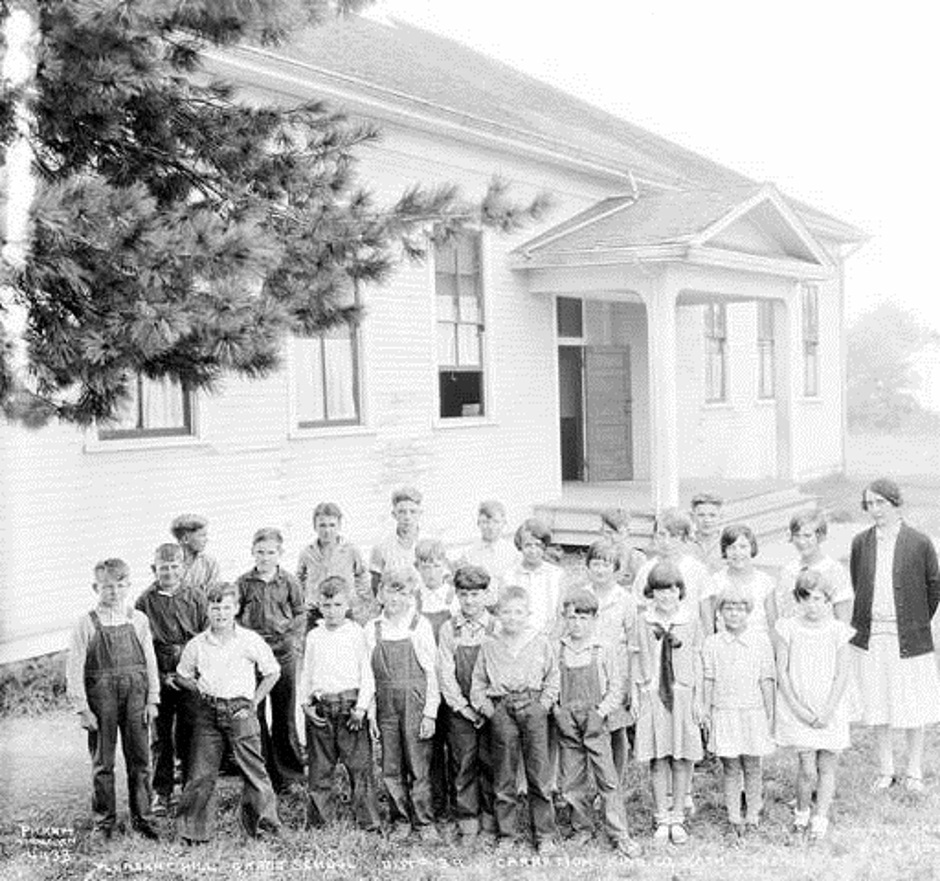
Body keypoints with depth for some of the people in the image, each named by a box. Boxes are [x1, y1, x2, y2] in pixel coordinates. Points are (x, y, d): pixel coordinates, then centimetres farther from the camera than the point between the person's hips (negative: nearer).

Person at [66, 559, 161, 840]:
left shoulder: (138, 619, 3)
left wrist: (152, 700, 1)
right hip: (101, 693, -1)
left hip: (135, 692, 2)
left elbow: (150, 661, 5)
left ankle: (142, 817, 18)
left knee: (140, 759, 5)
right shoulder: (87, 624, -4)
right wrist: (82, 708, -8)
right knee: (102, 762, 7)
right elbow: (74, 669, -4)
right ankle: (104, 821, 21)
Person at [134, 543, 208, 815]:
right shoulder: (145, 602, 1)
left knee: (189, 735, 3)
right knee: (160, 736, 6)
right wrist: (160, 675, -6)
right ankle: (161, 793, 19)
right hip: (159, 677, 0)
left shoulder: (196, 598, 2)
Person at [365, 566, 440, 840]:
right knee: (391, 769, 6)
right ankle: (400, 820, 20)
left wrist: (430, 713, -6)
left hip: (415, 703, -2)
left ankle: (424, 822, 11)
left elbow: (431, 672, -1)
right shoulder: (372, 630, 6)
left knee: (419, 767, -1)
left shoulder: (420, 626, -1)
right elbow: (368, 674, 9)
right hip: (385, 705, 3)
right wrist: (370, 712, 4)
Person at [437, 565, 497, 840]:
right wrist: (465, 707, -6)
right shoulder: (448, 629, 3)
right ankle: (467, 822, 11)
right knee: (463, 765, 2)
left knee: (490, 763, 2)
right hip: (459, 709, 1)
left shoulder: (497, 627, 1)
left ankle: (491, 821, 13)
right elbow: (445, 673, 0)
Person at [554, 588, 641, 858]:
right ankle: (581, 830, 24)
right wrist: (556, 710, -2)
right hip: (567, 723, 3)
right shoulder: (558, 651, 3)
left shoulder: (604, 650, -3)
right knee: (572, 781, 8)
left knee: (607, 779, -4)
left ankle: (619, 835, 3)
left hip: (595, 723, -2)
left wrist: (602, 712, -8)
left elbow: (617, 686, -1)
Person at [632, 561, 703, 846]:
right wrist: (637, 695, 5)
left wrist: (698, 697, 4)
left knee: (682, 757, 2)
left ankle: (677, 817, 15)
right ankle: (661, 818, 14)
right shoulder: (644, 621, 2)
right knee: (658, 758, 3)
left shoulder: (691, 620, 1)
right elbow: (638, 660, 8)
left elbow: (697, 661, 6)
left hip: (683, 694, 0)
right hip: (653, 694, 0)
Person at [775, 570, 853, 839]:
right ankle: (801, 812, 19)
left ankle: (821, 818, 18)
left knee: (826, 767, 6)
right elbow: (781, 671, -3)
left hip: (830, 710, 1)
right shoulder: (788, 628, -4)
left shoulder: (838, 630, -3)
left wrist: (827, 712, -11)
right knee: (808, 769, -4)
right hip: (798, 709, -1)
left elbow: (842, 675, -3)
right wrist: (798, 708, -10)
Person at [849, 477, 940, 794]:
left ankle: (914, 771, 24)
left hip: (908, 637, -2)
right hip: (870, 636, 2)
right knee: (877, 705, 11)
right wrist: (866, 620, 7)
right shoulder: (861, 542, 1)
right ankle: (885, 769, 26)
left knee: (913, 706, 7)